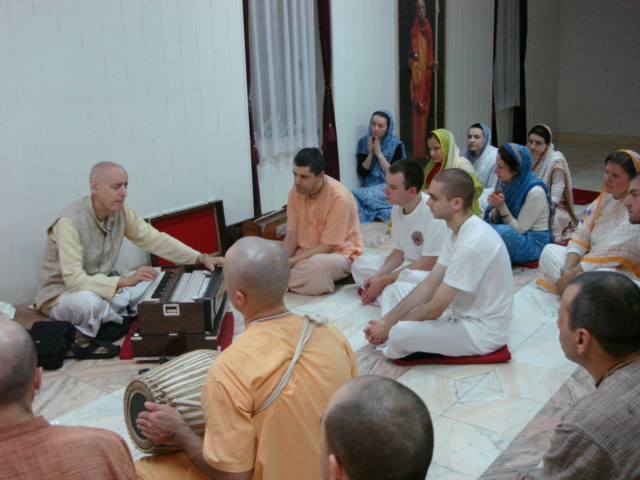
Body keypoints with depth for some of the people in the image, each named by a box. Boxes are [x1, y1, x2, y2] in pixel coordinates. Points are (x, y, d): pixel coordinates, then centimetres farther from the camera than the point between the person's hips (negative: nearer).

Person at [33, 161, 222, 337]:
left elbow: (154, 239, -4)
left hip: (104, 286, 7)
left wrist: (201, 258, -12)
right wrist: (125, 281, -44)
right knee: (88, 301, -40)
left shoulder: (121, 211, -7)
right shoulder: (70, 222, -27)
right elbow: (74, 279, -34)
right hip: (61, 296, -7)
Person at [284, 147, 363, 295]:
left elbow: (326, 247, -22)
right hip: (305, 253, 5)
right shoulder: (296, 191, -7)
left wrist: (288, 263, -25)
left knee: (318, 264, -38)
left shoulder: (339, 198, -25)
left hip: (339, 254, -5)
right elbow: (291, 238, -4)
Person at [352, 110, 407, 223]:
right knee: (354, 200, -32)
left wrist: (379, 153, -13)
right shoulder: (364, 142, 6)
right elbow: (361, 172, 2)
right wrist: (371, 153, -11)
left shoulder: (396, 145, -4)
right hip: (370, 187, 3)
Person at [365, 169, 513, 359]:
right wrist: (386, 320, -3)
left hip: (482, 330, -9)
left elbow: (435, 309, -23)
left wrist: (389, 328, -10)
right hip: (465, 313, 10)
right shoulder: (460, 231, 2)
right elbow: (429, 285, 3)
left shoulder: (472, 243, -29)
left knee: (401, 333, -25)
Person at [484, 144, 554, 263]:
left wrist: (502, 206, -25)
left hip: (534, 243, -6)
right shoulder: (506, 183, 0)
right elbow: (492, 221, 3)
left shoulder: (535, 192, -19)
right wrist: (496, 207, -17)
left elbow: (519, 229, -16)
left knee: (502, 232, -35)